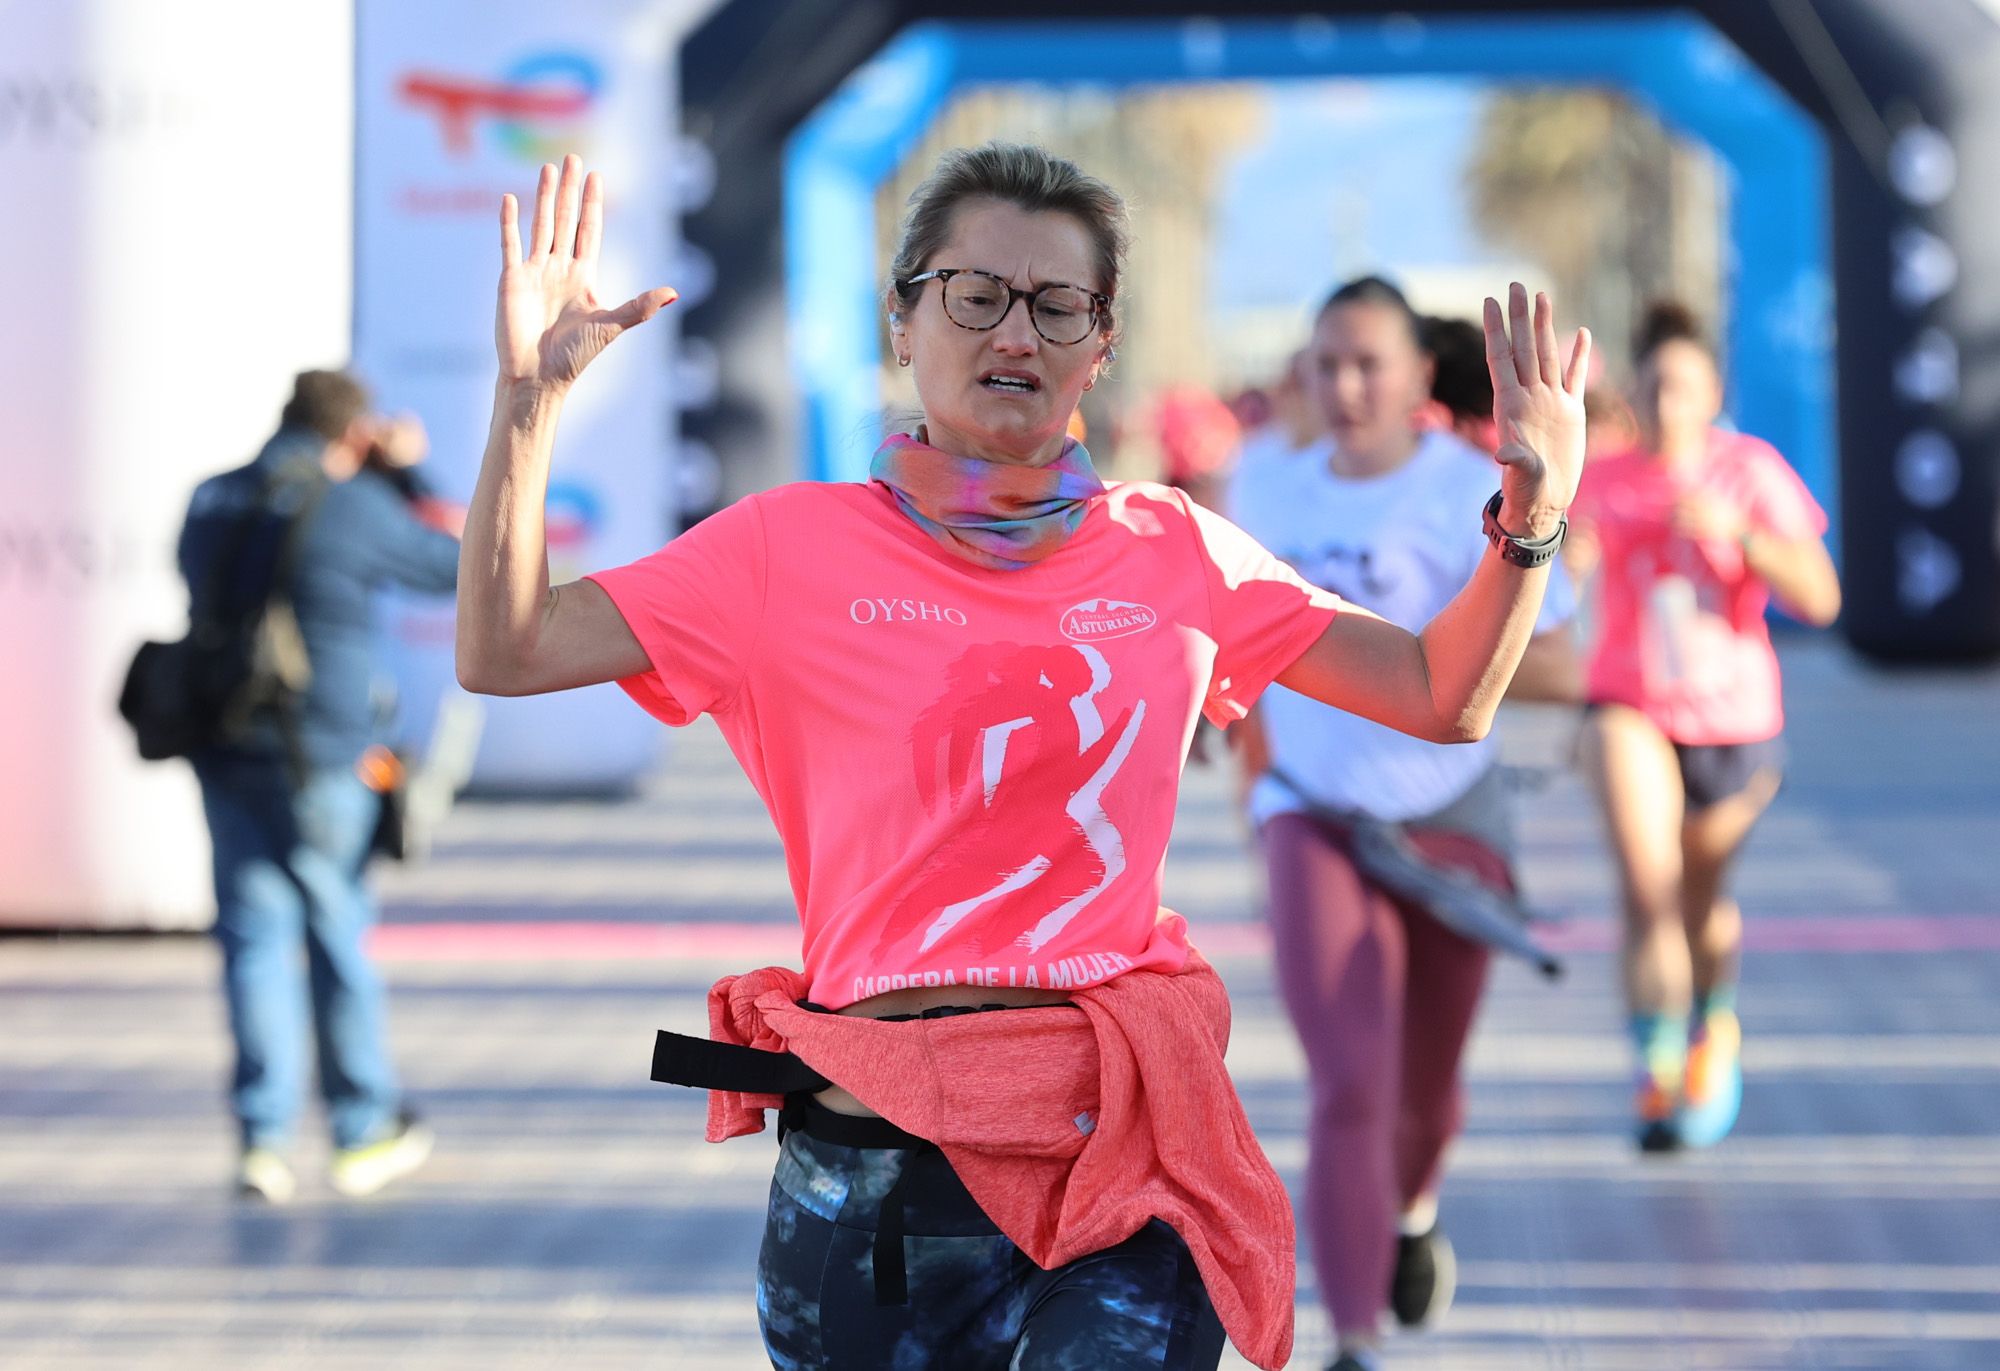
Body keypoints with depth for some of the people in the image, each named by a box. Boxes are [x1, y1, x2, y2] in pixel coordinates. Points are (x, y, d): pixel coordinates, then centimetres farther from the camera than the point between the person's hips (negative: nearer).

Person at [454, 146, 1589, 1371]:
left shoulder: (1174, 550, 11)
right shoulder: (797, 547, 5)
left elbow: (1447, 700, 15)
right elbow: (504, 653, 1)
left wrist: (1532, 522, -2)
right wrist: (530, 399, -9)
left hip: (1125, 1154, 0)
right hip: (871, 1165, 0)